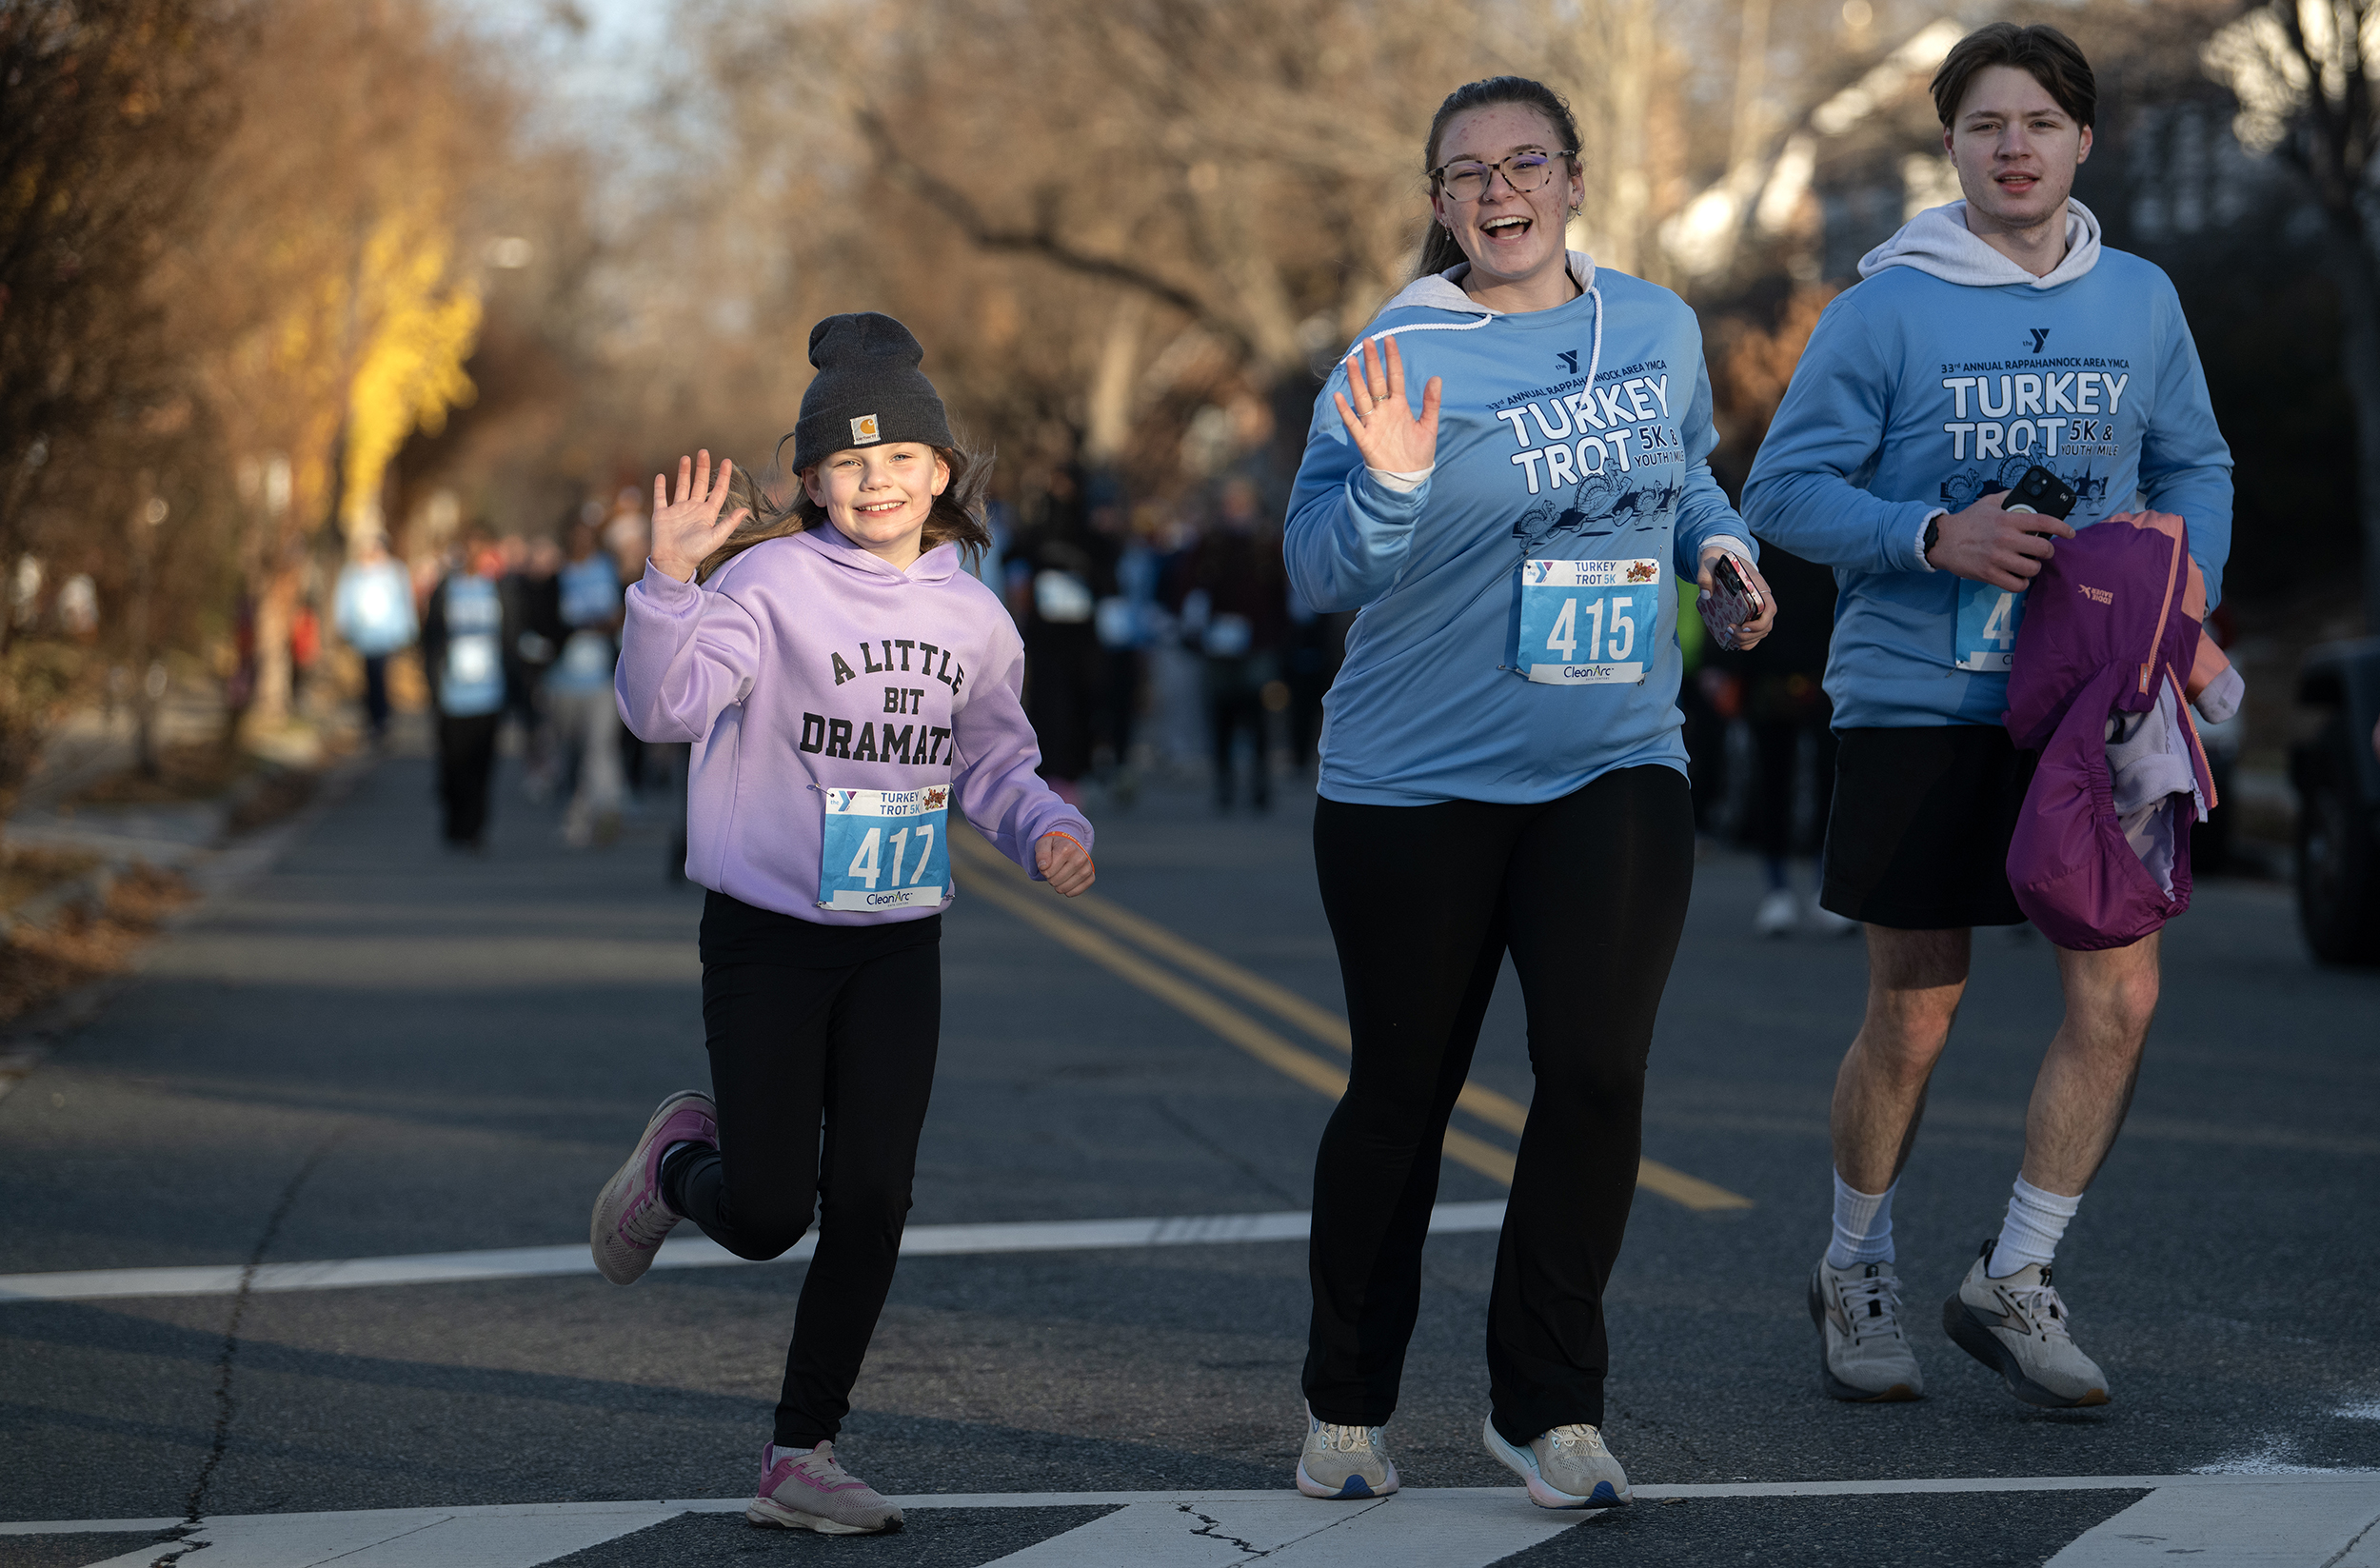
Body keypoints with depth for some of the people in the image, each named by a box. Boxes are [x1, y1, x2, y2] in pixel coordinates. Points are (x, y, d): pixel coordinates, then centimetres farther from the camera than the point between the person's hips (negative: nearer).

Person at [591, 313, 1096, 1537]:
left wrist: (1049, 831, -2)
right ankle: (683, 1157, 33)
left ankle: (802, 1455, 13)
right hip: (767, 936, -4)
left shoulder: (971, 616, 6)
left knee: (869, 1208, 1)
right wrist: (670, 580, -40)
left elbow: (992, 763, 18)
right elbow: (666, 706, -25)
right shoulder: (771, 584, -12)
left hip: (899, 943, 5)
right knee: (765, 1217, -4)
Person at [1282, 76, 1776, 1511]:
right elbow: (1321, 572, -15)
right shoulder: (1401, 357, -9)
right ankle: (1349, 1404, 24)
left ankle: (1549, 1404, 1)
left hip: (1616, 766, 3)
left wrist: (1722, 546, 5)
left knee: (1597, 1070, -11)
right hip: (1415, 786, -2)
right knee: (1401, 1091, 7)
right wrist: (1388, 484, -34)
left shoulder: (1658, 327, 5)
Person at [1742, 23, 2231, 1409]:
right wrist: (1936, 537, -19)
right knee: (1914, 1021, 4)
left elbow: (2194, 468, 17)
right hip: (1919, 706, -3)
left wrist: (2185, 597, -1)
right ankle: (1859, 1273, 26)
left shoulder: (2142, 303, 7)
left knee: (2119, 995, -6)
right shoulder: (1887, 309, -5)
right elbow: (1785, 489, -4)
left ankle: (2015, 1282, 9)